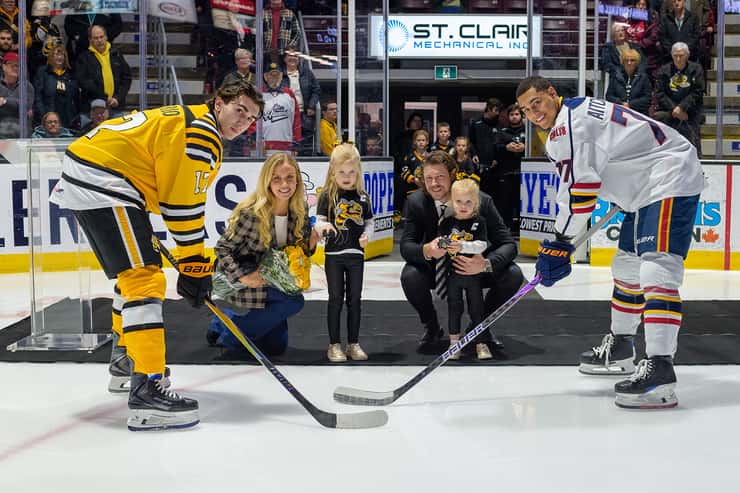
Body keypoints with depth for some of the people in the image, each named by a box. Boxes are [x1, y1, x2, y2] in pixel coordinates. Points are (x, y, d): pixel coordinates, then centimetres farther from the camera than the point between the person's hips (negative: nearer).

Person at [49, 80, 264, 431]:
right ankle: (146, 391, -24)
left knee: (134, 273, 24)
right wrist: (194, 266, -10)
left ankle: (125, 362, 39)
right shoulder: (202, 133, -10)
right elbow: (184, 205, -14)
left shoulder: (183, 120, 23)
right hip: (102, 186, -11)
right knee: (144, 279, -17)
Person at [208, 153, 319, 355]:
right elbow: (222, 248, -19)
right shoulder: (251, 213, -26)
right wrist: (242, 277, -29)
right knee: (294, 302, -30)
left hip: (274, 283, 7)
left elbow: (299, 251, 5)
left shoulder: (300, 210, -8)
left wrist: (310, 244, -16)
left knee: (276, 346, 12)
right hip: (246, 286, -6)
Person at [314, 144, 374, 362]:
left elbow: (369, 222, 11)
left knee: (355, 299, 8)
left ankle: (354, 344, 17)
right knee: (336, 299, 2)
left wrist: (366, 235, -9)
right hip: (334, 254, -3)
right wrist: (323, 226, -28)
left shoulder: (362, 197, 5)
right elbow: (319, 221, -6)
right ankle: (334, 345, 10)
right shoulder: (328, 195, -3)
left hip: (356, 254, 3)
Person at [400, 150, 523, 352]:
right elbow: (406, 246, -19)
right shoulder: (416, 202, -15)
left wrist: (486, 264, -43)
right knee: (409, 276, -31)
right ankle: (431, 326, 2)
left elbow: (508, 244, -21)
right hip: (435, 269, 0)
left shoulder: (482, 201, -20)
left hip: (474, 266, 0)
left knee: (513, 275, -25)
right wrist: (426, 251, -45)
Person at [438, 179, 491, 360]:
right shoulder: (447, 223, 1)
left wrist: (462, 246, -29)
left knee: (476, 308, 6)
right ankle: (454, 343, 18)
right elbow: (440, 242, 2)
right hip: (452, 274, 1)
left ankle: (481, 343, 14)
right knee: (454, 307, 9)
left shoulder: (479, 222, -5)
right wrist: (442, 246, -22)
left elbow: (482, 245, -15)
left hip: (473, 274, -1)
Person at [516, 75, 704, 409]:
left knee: (656, 268, -24)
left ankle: (660, 368, -33)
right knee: (627, 266, 19)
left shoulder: (571, 118, -16)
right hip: (645, 188, 11)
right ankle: (620, 349, 36)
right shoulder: (564, 128, 16)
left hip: (671, 179, -11)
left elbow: (579, 187, -21)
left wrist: (560, 242, -15)